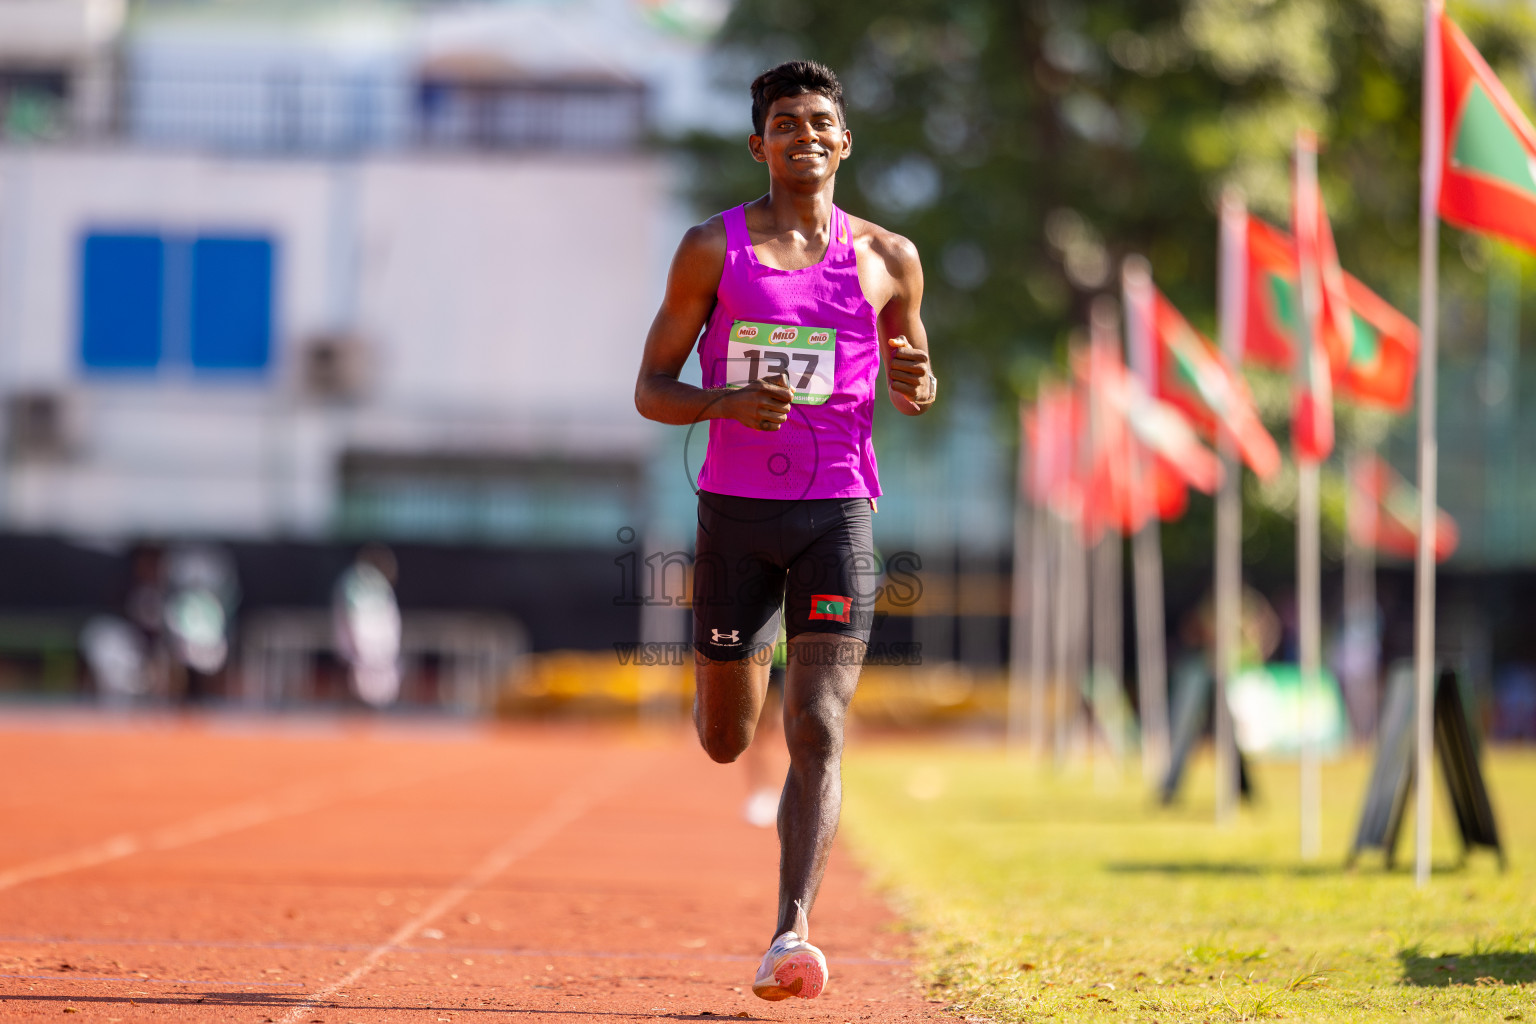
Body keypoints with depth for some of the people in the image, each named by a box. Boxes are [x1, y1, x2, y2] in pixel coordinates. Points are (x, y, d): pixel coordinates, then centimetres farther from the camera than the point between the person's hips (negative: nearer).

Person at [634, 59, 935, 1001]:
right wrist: (727, 403, -18)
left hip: (838, 509, 0)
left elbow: (915, 383, 19)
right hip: (736, 504, 0)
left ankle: (791, 936, -17)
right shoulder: (713, 249, 3)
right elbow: (651, 389, 3)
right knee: (724, 742, 12)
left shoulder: (886, 258, 7)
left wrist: (918, 385, -6)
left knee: (818, 727, -15)